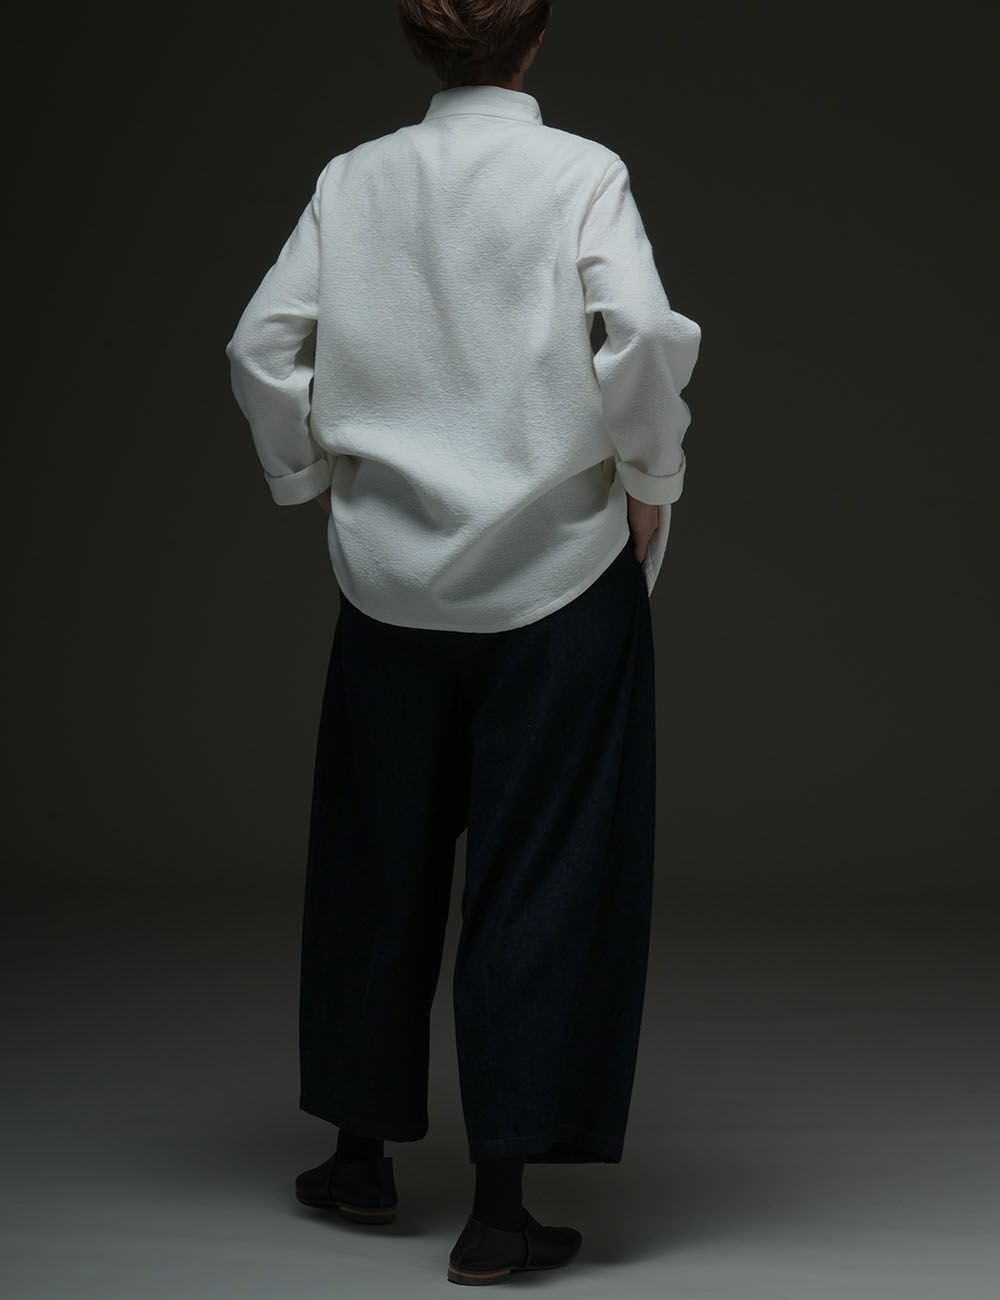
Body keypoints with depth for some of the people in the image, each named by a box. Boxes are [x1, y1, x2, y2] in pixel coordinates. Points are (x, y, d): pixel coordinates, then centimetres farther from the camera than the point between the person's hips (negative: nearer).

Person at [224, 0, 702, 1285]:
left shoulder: (354, 179, 3)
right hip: (555, 566, -3)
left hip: (393, 568, 4)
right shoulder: (577, 171, -7)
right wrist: (648, 482, -4)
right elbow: (645, 334, -19)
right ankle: (499, 1201, 3)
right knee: (541, 874, 2)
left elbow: (262, 345, 1)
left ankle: (363, 1151, 28)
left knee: (378, 856, 16)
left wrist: (316, 477, 14)